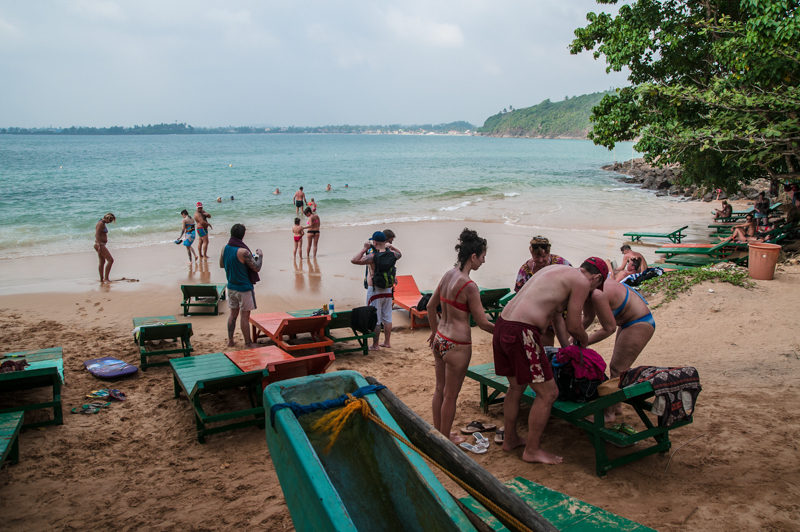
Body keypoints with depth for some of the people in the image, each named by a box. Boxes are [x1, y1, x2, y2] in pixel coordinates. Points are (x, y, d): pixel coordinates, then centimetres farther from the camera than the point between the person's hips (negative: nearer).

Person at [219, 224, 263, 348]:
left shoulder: (225, 248, -1)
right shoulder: (243, 251, -24)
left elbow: (221, 265, 14)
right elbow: (257, 268, -18)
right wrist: (260, 256, -2)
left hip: (231, 287, 7)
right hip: (244, 288, -7)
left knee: (233, 314, 17)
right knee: (245, 316, 3)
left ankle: (230, 341, 25)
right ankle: (247, 343, 14)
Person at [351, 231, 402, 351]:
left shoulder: (373, 256, -20)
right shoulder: (391, 255, 1)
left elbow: (354, 260, -25)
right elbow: (400, 254, 26)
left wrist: (364, 249, -17)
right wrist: (391, 247, 18)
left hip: (375, 290, -6)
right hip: (388, 290, 6)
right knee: (387, 318, 16)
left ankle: (375, 345, 7)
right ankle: (387, 342, 26)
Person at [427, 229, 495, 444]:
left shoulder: (448, 275, 2)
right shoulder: (469, 285, -22)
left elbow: (431, 306, 13)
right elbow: (483, 323, -17)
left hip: (440, 339, 8)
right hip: (456, 345, -8)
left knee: (440, 389, 22)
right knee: (451, 395, 10)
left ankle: (438, 431, 39)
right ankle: (445, 438, 27)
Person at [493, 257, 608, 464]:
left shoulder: (558, 271, 26)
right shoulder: (581, 281, -2)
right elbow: (573, 326, -1)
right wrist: (585, 340, 22)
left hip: (502, 326, 10)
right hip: (522, 333, -10)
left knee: (516, 387, 25)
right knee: (548, 393, 4)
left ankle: (510, 439, 40)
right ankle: (532, 450, 16)